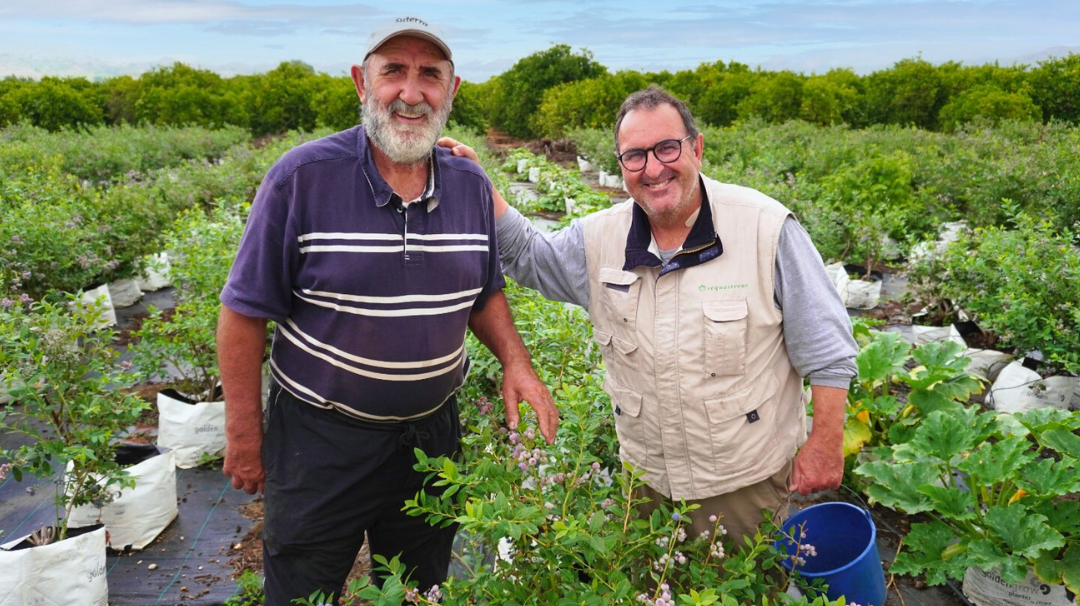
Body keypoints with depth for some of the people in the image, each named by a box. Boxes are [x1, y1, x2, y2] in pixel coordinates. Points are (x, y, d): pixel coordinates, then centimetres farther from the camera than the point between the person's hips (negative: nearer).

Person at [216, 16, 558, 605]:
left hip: (432, 435, 4)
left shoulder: (471, 185, -2)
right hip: (318, 441, -3)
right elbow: (246, 311, -10)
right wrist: (243, 434, -8)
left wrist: (516, 363, -6)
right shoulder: (302, 177, -16)